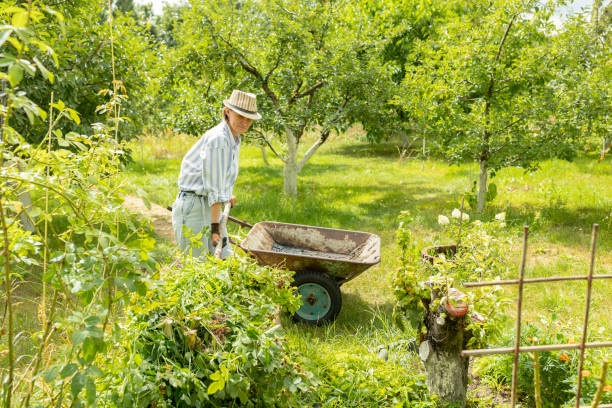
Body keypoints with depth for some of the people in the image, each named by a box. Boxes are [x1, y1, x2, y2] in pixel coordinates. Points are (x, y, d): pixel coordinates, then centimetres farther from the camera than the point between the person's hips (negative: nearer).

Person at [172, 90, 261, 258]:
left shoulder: (234, 138, 8)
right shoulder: (218, 139, -20)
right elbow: (214, 188, -21)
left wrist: (227, 194, 37)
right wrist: (215, 227, -20)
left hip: (209, 206, 9)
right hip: (193, 205, -9)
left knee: (224, 258, 11)